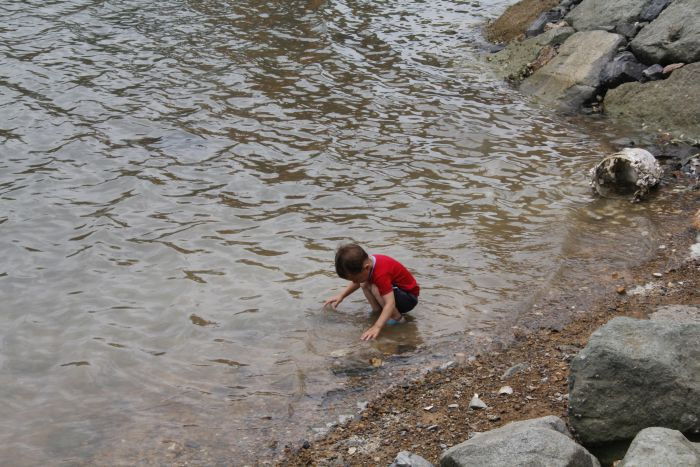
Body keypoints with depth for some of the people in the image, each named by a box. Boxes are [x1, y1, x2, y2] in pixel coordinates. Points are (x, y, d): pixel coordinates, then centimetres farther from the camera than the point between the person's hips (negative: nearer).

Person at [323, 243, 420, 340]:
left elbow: (390, 303, -42)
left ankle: (397, 317, -15)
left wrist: (377, 327, -49)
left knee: (376, 289, -30)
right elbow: (356, 283, 14)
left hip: (410, 297, -9)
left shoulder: (381, 273, -35)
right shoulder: (367, 261, -8)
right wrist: (341, 295, 5)